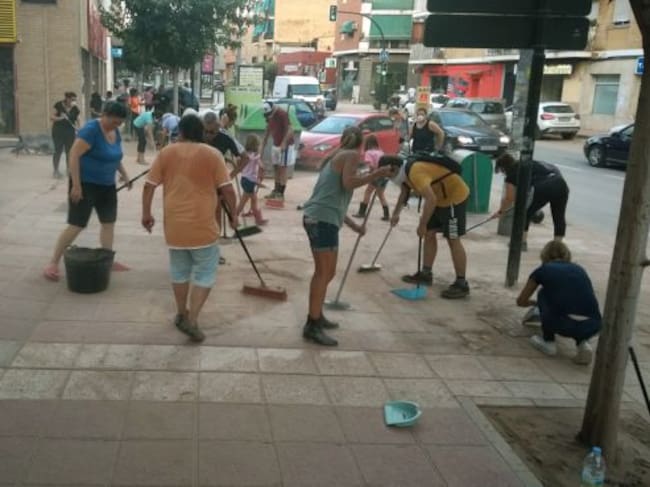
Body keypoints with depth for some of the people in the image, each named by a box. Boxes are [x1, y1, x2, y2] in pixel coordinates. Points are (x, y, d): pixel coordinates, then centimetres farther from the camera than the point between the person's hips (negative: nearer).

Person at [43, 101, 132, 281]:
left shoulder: (115, 132, 4)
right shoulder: (91, 130, -20)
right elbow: (74, 155, -24)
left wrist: (123, 173, 8)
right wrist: (76, 185, -27)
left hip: (107, 185, 8)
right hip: (86, 183, -8)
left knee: (109, 222, 13)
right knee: (76, 225, -7)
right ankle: (53, 263, 3)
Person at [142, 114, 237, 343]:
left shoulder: (166, 153, 4)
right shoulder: (212, 154, -3)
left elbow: (149, 185, 4)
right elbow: (227, 189, -6)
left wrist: (146, 213, 15)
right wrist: (233, 214, 7)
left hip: (174, 225, 3)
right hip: (202, 225, -3)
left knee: (179, 270, 20)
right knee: (205, 273, 7)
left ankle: (181, 314, 32)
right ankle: (192, 320, -1)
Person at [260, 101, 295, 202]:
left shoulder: (282, 114, -18)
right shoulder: (269, 116, 7)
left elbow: (290, 129, -22)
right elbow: (268, 131, 16)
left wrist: (284, 143, -28)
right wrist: (263, 145, 15)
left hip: (285, 145, -8)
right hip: (275, 145, 8)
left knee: (282, 168, -6)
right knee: (276, 168, 12)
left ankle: (281, 193, -3)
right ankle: (276, 191, 22)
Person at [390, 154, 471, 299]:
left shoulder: (415, 172, -28)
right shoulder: (407, 171, 5)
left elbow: (431, 200, -37)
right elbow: (404, 192, 26)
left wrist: (422, 225, -29)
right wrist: (396, 214, 29)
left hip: (455, 196, -10)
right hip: (441, 199, 10)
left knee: (453, 240, -8)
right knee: (429, 233, 13)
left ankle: (461, 284, -3)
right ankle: (426, 274, 22)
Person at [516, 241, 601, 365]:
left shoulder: (543, 269, 20)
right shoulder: (579, 269, 28)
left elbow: (521, 301, 31)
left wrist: (534, 303, 54)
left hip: (563, 325, -3)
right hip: (593, 327, 3)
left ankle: (548, 342, 24)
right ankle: (583, 344, 12)